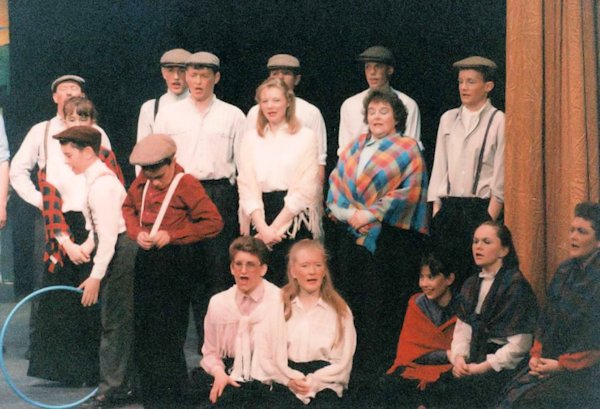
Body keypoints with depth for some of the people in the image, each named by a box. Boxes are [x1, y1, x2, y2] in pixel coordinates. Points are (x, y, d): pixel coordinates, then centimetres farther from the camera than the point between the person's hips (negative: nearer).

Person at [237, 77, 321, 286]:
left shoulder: (305, 137, 3)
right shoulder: (251, 138, 11)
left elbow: (304, 189, -4)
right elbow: (246, 187, 3)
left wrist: (276, 227, -8)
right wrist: (263, 227, -10)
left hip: (295, 219, -2)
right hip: (259, 220, 2)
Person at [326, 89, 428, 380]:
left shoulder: (408, 150, 3)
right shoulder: (354, 147, 17)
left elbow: (408, 192, -7)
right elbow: (336, 183, 11)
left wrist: (370, 214, -13)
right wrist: (350, 213, -7)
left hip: (387, 235, -5)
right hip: (347, 233, 5)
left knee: (380, 302, -7)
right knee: (350, 296, 3)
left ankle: (377, 363, -1)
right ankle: (351, 360, 9)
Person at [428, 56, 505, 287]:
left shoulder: (498, 121, -3)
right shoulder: (448, 119, 13)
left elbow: (501, 176, -6)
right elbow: (439, 166, 13)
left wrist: (491, 218, -11)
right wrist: (437, 211, 6)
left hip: (481, 207, -4)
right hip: (449, 208, 4)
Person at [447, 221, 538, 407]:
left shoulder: (515, 285, -9)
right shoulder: (471, 285, 14)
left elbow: (519, 345, -14)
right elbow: (462, 328, 10)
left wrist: (482, 367, -16)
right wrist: (459, 357, -10)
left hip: (505, 364, -6)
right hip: (476, 358, 6)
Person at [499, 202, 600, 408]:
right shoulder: (565, 271, 13)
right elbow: (546, 318, 15)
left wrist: (562, 364, -15)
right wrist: (536, 354, 2)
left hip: (583, 371, -7)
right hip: (551, 361, 7)